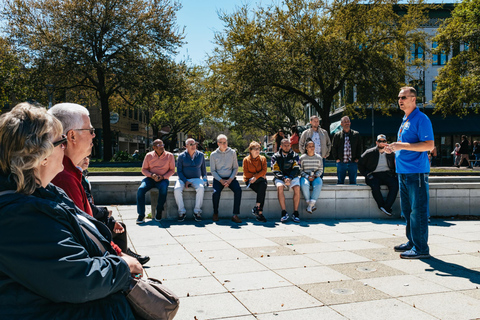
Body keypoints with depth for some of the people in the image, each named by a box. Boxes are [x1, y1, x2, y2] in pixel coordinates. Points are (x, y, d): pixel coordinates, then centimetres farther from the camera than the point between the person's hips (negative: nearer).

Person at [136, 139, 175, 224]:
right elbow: (144, 170, 8)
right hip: (150, 178, 2)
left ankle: (159, 211, -14)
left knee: (163, 189, -36)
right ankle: (141, 215, -19)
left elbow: (172, 170, 4)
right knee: (141, 189, -28)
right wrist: (151, 175, -14)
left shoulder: (169, 156, 2)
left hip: (163, 179, -1)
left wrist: (163, 177, -13)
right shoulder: (149, 156, 5)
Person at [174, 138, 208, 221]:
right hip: (183, 179, 0)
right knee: (177, 189, -32)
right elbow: (179, 171, 2)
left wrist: (205, 180, 9)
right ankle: (182, 211, -17)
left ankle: (197, 211, -23)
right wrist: (185, 181, -12)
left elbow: (203, 169, 18)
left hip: (196, 179, 1)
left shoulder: (200, 155, 9)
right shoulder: (181, 156, 3)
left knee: (201, 188, -34)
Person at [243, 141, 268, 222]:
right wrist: (260, 176, -10)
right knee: (262, 191, -30)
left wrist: (256, 177, -21)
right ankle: (260, 212, -29)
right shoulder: (246, 160, 3)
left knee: (263, 184, -34)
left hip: (260, 180, 2)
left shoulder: (263, 159, 10)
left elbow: (264, 170, -3)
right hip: (249, 180, -2)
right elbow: (246, 173, -4)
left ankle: (257, 207, -34)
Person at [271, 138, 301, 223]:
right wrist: (284, 178, -19)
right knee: (280, 187, -33)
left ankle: (295, 213, -24)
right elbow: (276, 171, -3)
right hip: (280, 177, -1)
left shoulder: (295, 156, 7)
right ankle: (284, 213, -29)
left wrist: (289, 178, -19)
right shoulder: (275, 157, 5)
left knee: (297, 188, -30)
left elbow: (296, 169, -2)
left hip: (292, 177, 1)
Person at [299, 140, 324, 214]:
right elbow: (300, 170, 3)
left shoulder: (319, 158, 11)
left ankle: (310, 206, -35)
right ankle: (310, 204, -28)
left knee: (318, 184, -35)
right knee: (304, 185, -36)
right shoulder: (302, 158, 6)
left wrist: (315, 176, -9)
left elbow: (320, 170, 10)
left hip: (316, 177, 1)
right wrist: (307, 176, -13)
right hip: (305, 177, -1)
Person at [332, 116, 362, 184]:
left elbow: (359, 147, 8)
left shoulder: (356, 134, 7)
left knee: (353, 181, 7)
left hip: (353, 163, 1)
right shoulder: (337, 135, 5)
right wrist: (336, 158, -1)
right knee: (340, 181, 5)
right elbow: (333, 148, 7)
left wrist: (357, 158, -1)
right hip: (341, 163, -1)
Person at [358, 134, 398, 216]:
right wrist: (366, 174, -4)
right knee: (375, 186, -34)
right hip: (374, 175, -2)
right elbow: (360, 165, 8)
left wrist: (394, 175, -1)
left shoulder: (391, 153, 13)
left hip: (387, 174, 2)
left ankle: (386, 207, -27)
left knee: (395, 184, -28)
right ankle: (382, 206, -20)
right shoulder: (369, 153, 6)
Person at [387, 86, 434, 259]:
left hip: (417, 172, -10)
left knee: (418, 211, -5)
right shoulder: (405, 120, 17)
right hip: (403, 172, 10)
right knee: (407, 209, 16)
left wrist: (402, 145, -22)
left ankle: (421, 248, 2)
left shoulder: (421, 119, -10)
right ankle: (412, 241, 27)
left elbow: (429, 145, -19)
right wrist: (395, 147, 9)